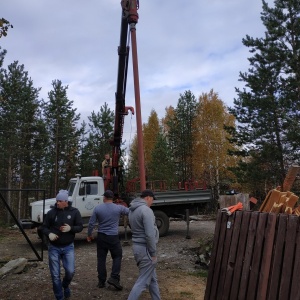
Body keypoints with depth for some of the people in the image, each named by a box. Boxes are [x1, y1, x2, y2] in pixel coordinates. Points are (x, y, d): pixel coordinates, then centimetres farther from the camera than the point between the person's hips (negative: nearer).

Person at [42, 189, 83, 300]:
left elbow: (80, 227, -3)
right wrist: (49, 233, -20)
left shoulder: (74, 212, -6)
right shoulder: (51, 213, -6)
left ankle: (65, 285, 30)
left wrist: (70, 228, -23)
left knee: (70, 271, -5)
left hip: (68, 247, 0)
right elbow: (44, 227, 2)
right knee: (55, 275, 4)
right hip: (54, 248, 0)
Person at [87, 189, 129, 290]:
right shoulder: (119, 208, -6)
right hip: (113, 237, -2)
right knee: (117, 256, 11)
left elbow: (91, 223, 1)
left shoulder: (97, 208, -2)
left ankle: (101, 281, 15)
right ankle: (114, 278, -1)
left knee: (101, 258, 10)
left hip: (101, 236, 2)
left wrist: (89, 235, 13)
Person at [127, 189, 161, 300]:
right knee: (143, 281, -1)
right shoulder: (146, 210, -19)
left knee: (152, 278, 20)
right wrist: (153, 253, -14)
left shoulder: (132, 210, 10)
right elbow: (150, 234, -23)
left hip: (137, 245, 10)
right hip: (145, 248, -10)